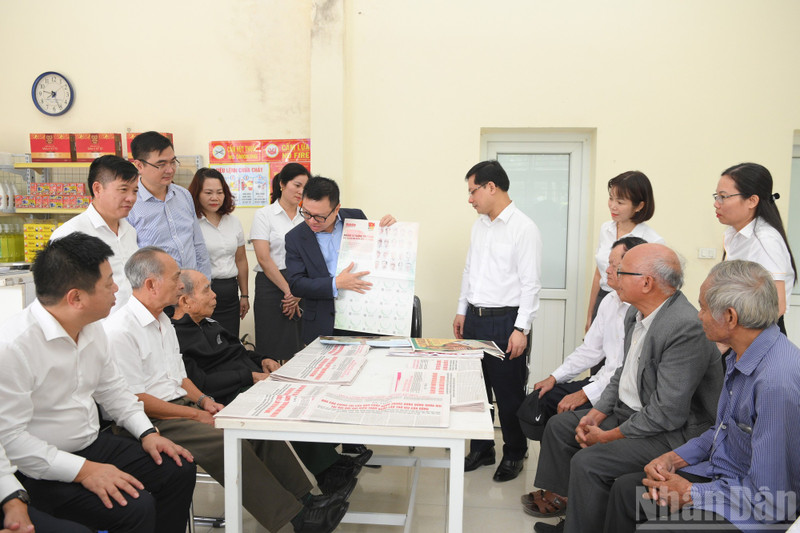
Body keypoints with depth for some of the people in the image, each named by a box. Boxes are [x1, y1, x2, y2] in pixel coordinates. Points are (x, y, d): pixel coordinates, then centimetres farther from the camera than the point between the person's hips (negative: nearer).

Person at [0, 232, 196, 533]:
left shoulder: (92, 328, 3)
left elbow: (112, 388, 15)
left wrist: (146, 432, 2)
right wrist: (83, 471, -27)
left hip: (94, 444, 8)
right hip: (45, 470, -8)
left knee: (179, 470, 1)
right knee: (136, 508, -25)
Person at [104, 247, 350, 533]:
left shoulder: (162, 320, 14)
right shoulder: (120, 331, -16)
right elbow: (134, 400, -18)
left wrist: (204, 400, 2)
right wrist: (195, 414, -16)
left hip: (183, 404, 9)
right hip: (155, 422, -9)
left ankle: (302, 498, -4)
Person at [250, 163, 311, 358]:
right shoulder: (264, 215, 1)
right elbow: (264, 258, -7)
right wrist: (288, 290, -10)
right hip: (272, 285, -3)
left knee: (299, 351, 3)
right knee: (273, 351, -2)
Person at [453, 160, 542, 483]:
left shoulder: (524, 228, -12)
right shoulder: (479, 224, 11)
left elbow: (530, 283, -15)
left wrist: (521, 329, -18)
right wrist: (462, 311, 17)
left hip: (505, 321, -7)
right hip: (474, 319, 7)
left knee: (509, 393, 5)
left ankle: (514, 454, 25)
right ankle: (481, 449, 30)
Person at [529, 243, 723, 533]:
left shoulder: (687, 328, -29)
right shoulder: (636, 313, 1)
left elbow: (666, 414, -28)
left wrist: (608, 436, -18)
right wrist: (595, 415, 0)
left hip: (675, 430, -10)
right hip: (629, 409, 10)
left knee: (587, 462, -23)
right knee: (559, 426, 11)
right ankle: (558, 498, 28)